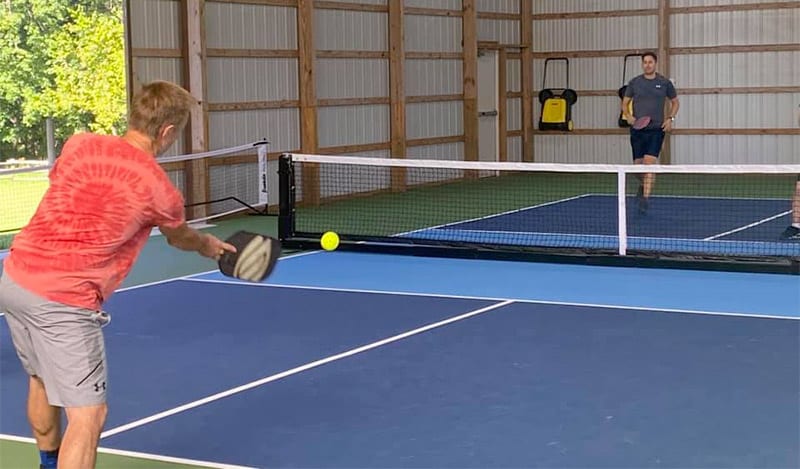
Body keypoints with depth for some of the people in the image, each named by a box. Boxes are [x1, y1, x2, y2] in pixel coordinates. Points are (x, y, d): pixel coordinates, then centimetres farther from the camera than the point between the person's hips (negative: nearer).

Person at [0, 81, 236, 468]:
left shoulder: (79, 144, 2)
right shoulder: (160, 190, -6)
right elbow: (179, 237, 16)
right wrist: (208, 245, 39)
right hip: (64, 302, -7)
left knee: (42, 380, 29)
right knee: (88, 417, -3)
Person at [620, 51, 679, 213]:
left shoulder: (664, 83, 3)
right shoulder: (634, 82, 5)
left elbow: (675, 102, 15)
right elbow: (625, 103, 13)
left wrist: (670, 118, 0)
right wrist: (628, 116, -7)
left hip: (656, 129, -2)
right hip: (637, 129, 2)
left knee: (650, 162, -15)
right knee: (638, 165, 6)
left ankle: (645, 198, -15)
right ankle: (643, 185, 38)